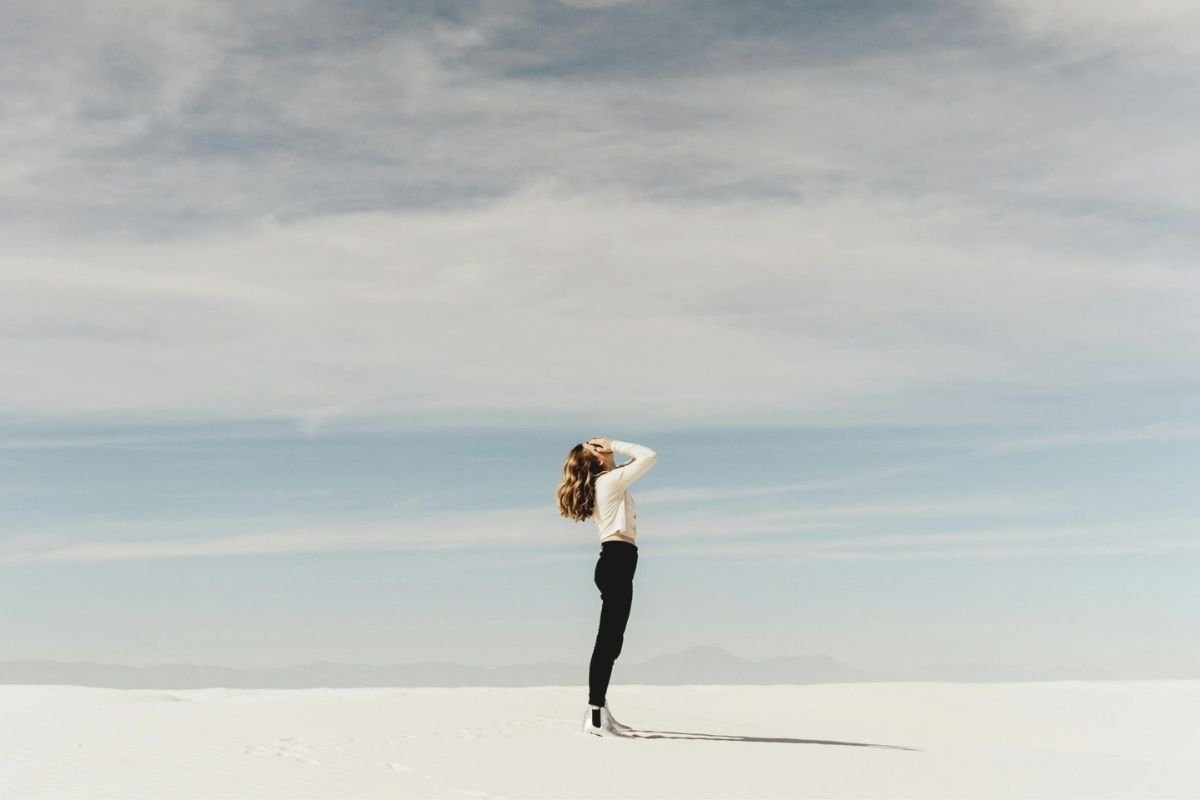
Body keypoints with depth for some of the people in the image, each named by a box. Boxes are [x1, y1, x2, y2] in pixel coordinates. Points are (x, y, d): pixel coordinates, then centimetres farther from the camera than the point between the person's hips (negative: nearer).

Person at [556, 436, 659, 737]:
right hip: (618, 560, -10)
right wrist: (615, 445, -1)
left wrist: (614, 449, 20)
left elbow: (638, 460, 33)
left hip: (614, 561, 10)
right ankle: (595, 715, -14)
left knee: (610, 639, 12)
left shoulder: (601, 484, 19)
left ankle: (600, 709, 17)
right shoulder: (611, 480, -6)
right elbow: (650, 456, -9)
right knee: (608, 639, -12)